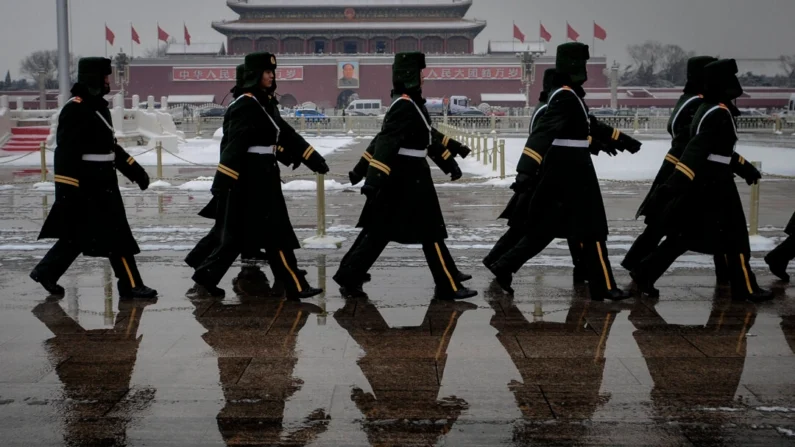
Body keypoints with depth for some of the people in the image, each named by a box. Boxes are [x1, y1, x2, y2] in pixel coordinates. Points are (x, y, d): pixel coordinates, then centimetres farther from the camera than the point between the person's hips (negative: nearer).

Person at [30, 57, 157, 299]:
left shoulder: (98, 106, 15)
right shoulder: (75, 109, -17)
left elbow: (110, 146, 24)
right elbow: (66, 153, -22)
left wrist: (134, 169, 21)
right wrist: (67, 190, -26)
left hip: (101, 184, 10)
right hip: (87, 186, -10)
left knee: (77, 236, 15)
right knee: (116, 235, -4)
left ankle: (46, 272, 24)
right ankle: (131, 286, 3)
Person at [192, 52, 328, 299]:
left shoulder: (266, 103, 15)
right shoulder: (245, 105, -14)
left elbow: (287, 134, 20)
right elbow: (235, 145, -22)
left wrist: (313, 158, 20)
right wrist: (223, 181, -28)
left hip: (262, 175, 10)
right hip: (251, 177, -10)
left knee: (239, 235, 12)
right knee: (276, 234, -5)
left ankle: (206, 276, 18)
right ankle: (296, 287, 1)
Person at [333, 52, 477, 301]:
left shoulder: (411, 103, 12)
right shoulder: (404, 106, -19)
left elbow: (427, 135, 24)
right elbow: (387, 142, -27)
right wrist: (374, 179, -34)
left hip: (407, 176, 10)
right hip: (409, 178, -10)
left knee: (380, 231, 11)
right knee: (431, 233, 0)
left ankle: (349, 278, 12)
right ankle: (449, 287, 8)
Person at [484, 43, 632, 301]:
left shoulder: (569, 95, 14)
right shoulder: (565, 96, -18)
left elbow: (587, 125, 29)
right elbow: (543, 133, -30)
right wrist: (526, 170, -39)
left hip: (563, 168, 10)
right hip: (570, 170, -10)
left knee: (544, 228, 12)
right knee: (591, 229, -1)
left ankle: (505, 267, 11)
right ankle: (604, 287, 8)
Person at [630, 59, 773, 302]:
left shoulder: (708, 109, 13)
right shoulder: (719, 113, -18)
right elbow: (697, 149, -28)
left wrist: (743, 164, 36)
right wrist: (676, 183, -35)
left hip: (703, 182, 10)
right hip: (713, 184, -10)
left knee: (683, 235, 11)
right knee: (734, 236, 4)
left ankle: (644, 275, 8)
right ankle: (746, 289, 14)